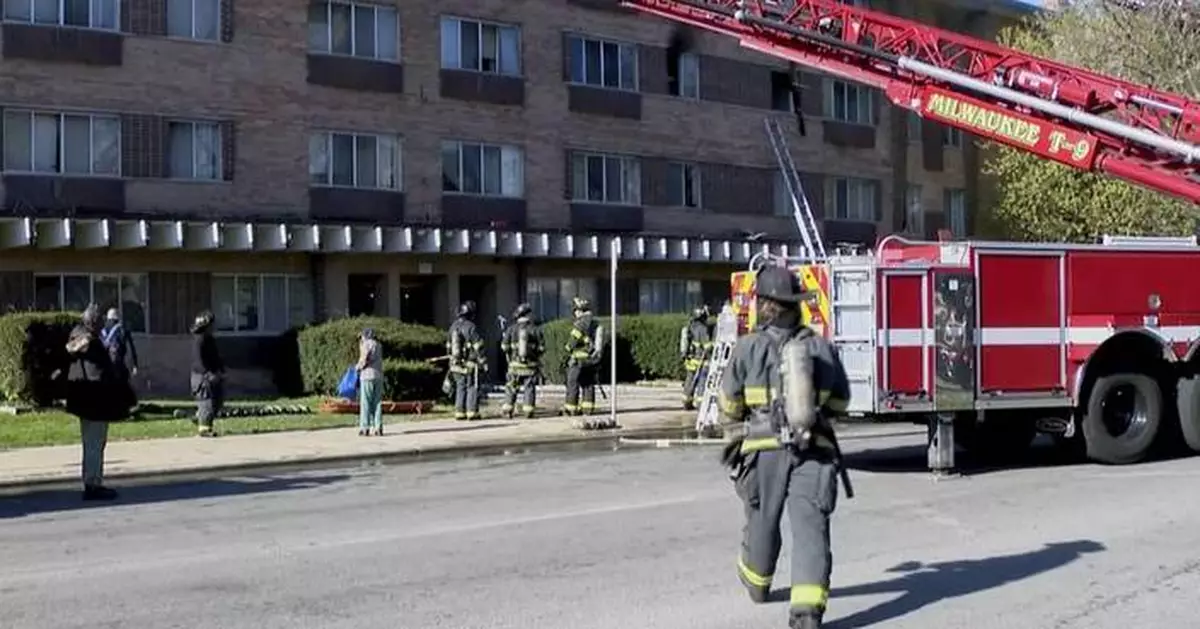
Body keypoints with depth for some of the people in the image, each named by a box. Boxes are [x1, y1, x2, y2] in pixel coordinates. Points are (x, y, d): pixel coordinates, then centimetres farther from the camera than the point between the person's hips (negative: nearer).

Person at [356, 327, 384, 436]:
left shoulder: (366, 344, -4)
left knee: (365, 403, -3)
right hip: (378, 376, 6)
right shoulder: (378, 345, 18)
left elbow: (364, 360, -14)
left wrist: (358, 367, 5)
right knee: (377, 402, 5)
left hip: (367, 375, -6)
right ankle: (378, 428, 0)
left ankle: (365, 428, -5)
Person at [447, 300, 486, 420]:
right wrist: (483, 362, -7)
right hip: (470, 364, -6)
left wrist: (452, 361, 24)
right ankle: (472, 413, -3)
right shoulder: (471, 327, -13)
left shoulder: (453, 326, 10)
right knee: (472, 388, 0)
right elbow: (478, 347, -13)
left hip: (456, 364, 6)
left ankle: (459, 412, 11)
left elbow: (449, 347, 16)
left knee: (460, 388, 12)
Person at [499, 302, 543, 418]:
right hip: (531, 365, -1)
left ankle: (508, 409, 8)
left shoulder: (511, 329, -1)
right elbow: (541, 347, -2)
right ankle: (528, 410, 0)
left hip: (515, 364, 1)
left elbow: (504, 347, 0)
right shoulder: (534, 329, -3)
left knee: (511, 387, 11)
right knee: (529, 387, 4)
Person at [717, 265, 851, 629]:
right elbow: (840, 401, 16)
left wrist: (735, 429, 27)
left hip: (765, 451, 0)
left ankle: (756, 582, 44)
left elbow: (729, 404, 5)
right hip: (814, 451, 0)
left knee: (763, 520, 20)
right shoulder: (821, 347, 3)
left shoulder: (748, 348, -4)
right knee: (810, 527, -4)